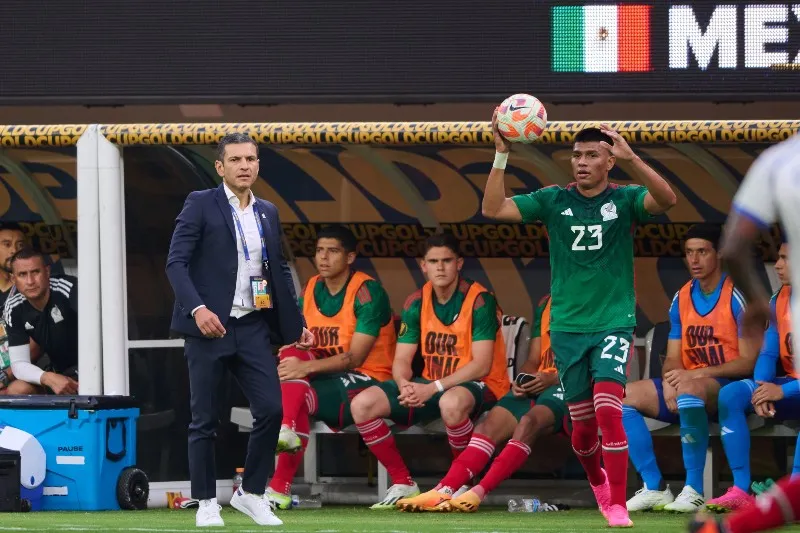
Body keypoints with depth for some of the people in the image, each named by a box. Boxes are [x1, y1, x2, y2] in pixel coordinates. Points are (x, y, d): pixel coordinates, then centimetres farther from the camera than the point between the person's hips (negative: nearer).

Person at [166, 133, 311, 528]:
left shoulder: (268, 213, 14)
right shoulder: (200, 205, -3)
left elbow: (280, 271, 20)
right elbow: (176, 262, -10)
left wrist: (297, 323, 15)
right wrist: (197, 308, -23)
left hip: (253, 327, 5)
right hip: (209, 324, -5)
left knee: (271, 409, -5)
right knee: (205, 419, 1)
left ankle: (251, 493, 10)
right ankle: (206, 502, 10)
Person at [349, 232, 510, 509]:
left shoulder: (479, 300, -13)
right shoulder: (416, 303, 4)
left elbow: (482, 364, -19)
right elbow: (401, 360, 3)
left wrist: (433, 388, -28)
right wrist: (404, 384, -22)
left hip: (478, 385, -6)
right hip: (430, 385, 6)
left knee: (451, 402, -43)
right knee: (362, 404, -13)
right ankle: (403, 484, -3)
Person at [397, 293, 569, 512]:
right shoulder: (545, 304, 22)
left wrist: (553, 378, -19)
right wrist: (522, 380, 0)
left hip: (566, 386, -7)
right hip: (538, 384, 7)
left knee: (529, 420, -34)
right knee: (491, 423, -16)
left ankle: (478, 494, -42)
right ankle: (443, 491, -30)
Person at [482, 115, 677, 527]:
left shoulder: (624, 199, -3)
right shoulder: (553, 200, 1)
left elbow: (666, 199, -24)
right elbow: (493, 209, -7)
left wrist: (630, 157, -37)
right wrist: (501, 156, -19)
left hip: (614, 323, -2)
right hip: (567, 327, 2)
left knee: (608, 409, -20)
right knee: (582, 423, 7)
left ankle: (617, 505, -15)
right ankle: (597, 479, 39)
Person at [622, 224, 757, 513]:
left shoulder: (737, 296, -9)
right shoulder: (681, 299, 12)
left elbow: (749, 361, -14)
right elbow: (673, 358, 14)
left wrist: (696, 374, -22)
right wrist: (668, 382, -11)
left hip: (730, 385, -8)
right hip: (688, 384, 8)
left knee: (688, 388, -40)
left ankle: (694, 491, -39)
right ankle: (655, 488, -12)